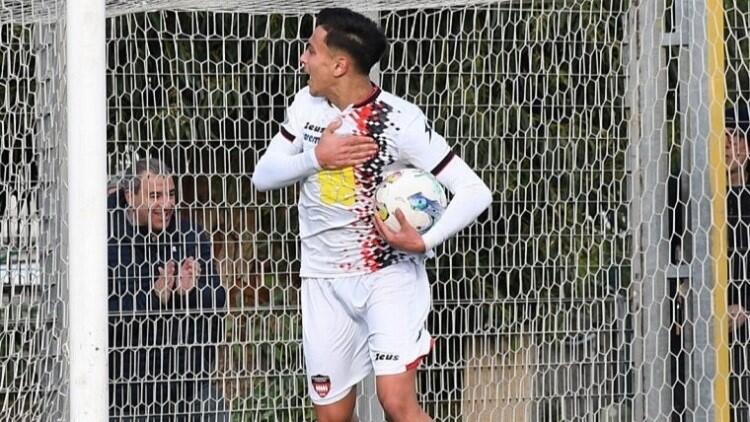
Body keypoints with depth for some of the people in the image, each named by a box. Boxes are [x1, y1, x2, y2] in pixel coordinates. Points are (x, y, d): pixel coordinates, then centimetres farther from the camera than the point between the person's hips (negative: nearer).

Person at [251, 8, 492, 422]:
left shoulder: (401, 120, -15)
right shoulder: (307, 104, 1)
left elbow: (475, 193, -15)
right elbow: (263, 175, 4)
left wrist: (424, 242, -29)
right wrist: (315, 159, -15)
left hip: (390, 275, -5)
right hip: (324, 282, 5)